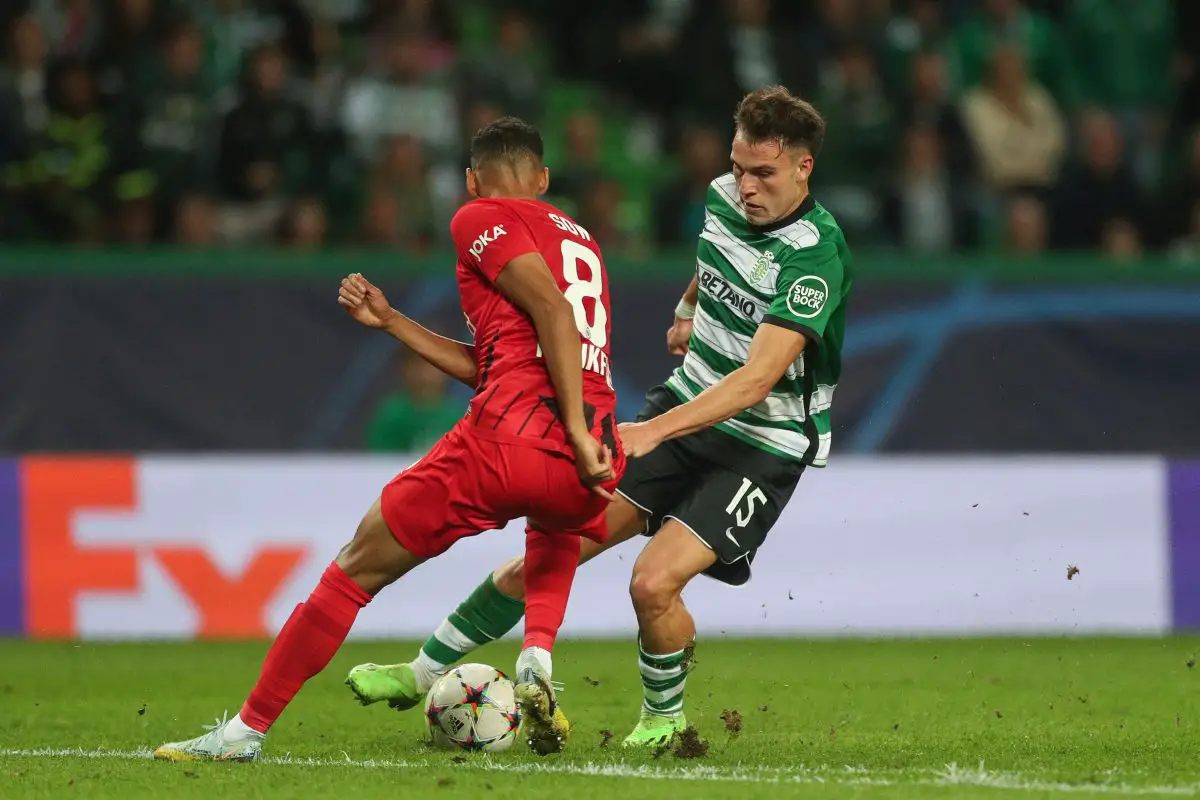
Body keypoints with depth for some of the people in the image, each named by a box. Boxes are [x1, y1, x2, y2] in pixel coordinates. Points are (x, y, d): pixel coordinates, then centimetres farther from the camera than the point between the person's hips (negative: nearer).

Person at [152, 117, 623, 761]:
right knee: (555, 537, 41)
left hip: (506, 441, -6)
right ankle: (537, 659, 13)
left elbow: (551, 308, -11)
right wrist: (391, 322, 32)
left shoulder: (480, 219, 7)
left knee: (357, 568, 7)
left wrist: (577, 432, -16)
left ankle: (246, 728, 9)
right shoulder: (579, 238, 29)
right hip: (589, 464, 6)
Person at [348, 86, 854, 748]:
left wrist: (656, 431, -40)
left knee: (654, 582, -22)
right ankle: (425, 672, 8)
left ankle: (664, 716, 7)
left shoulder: (816, 255, -26)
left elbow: (758, 377, -34)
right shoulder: (723, 198, -2)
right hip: (683, 410, 6)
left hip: (762, 448, -6)